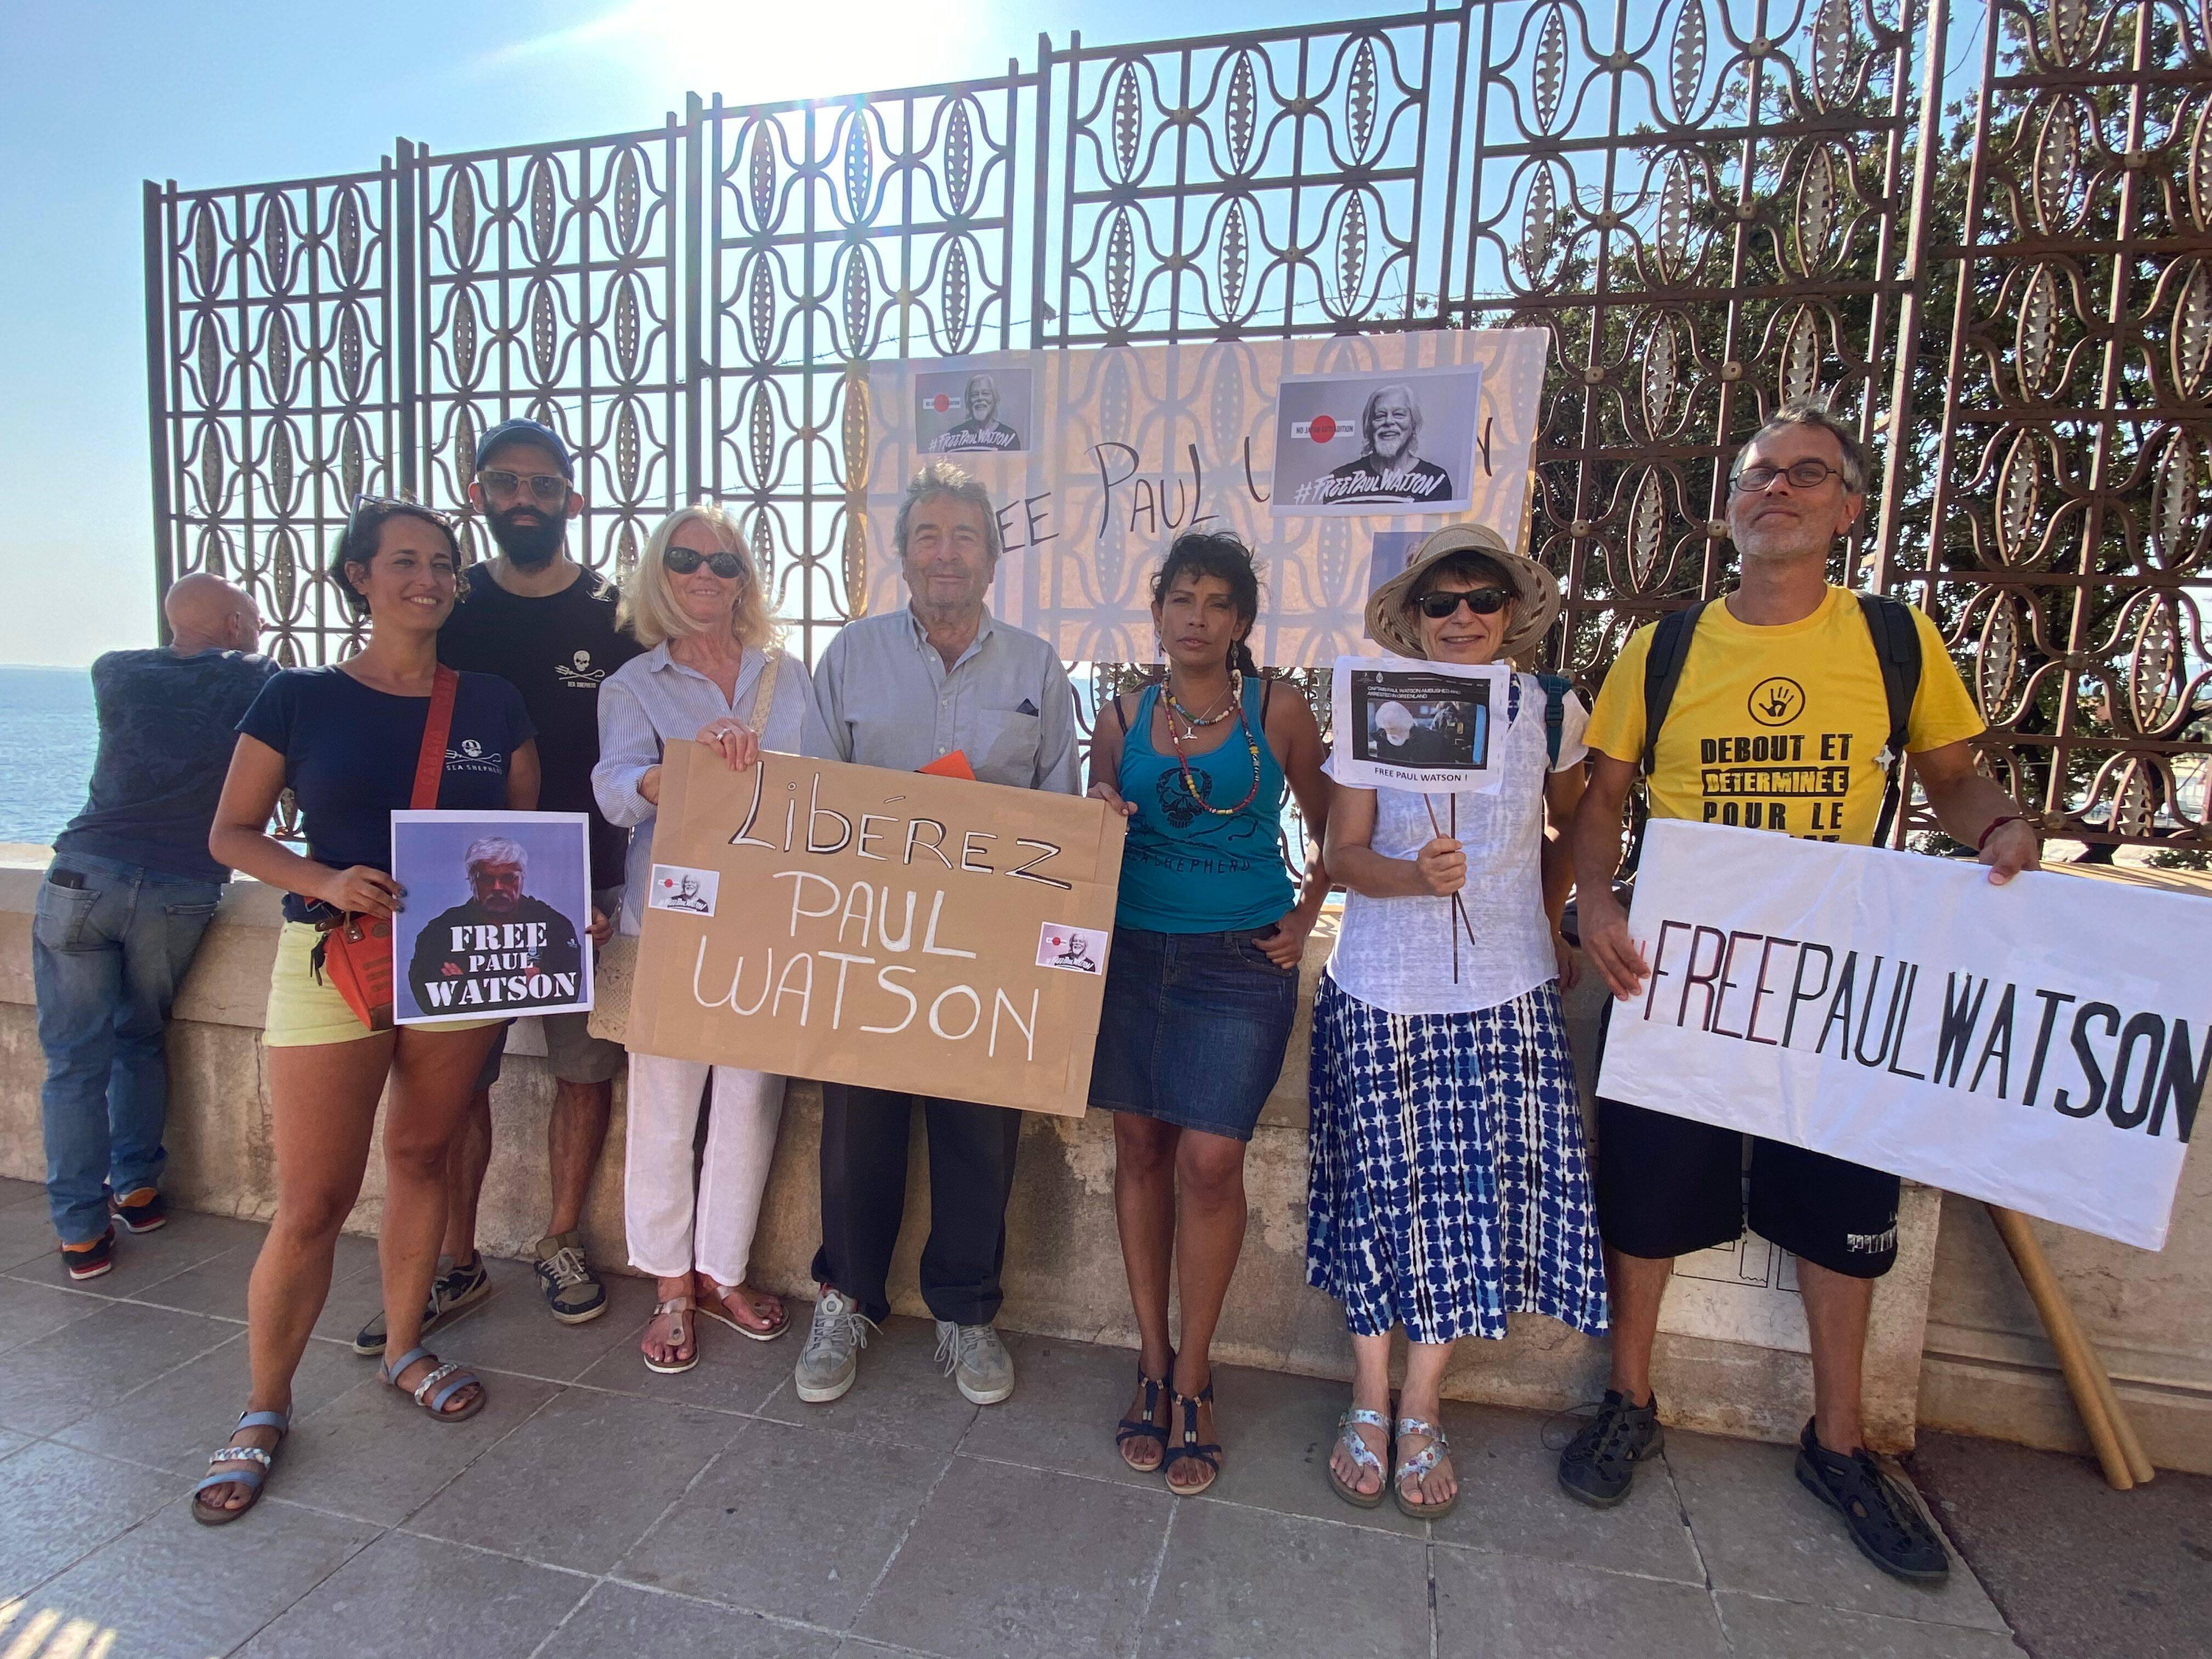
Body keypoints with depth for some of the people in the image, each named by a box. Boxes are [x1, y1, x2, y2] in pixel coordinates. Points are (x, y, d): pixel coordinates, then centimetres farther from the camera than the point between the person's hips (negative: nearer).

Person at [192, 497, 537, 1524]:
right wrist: (325, 881, -17)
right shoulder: (301, 699, -1)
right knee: (312, 1203, 1)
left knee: (419, 1158, 16)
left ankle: (404, 1352, 34)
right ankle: (264, 1411, 22)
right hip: (332, 965, -2)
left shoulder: (493, 706, 5)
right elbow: (231, 834, 2)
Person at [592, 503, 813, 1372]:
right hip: (671, 919, -2)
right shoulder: (634, 686, 4)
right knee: (664, 1108, 6)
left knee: (751, 1100, 9)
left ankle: (723, 1273, 29)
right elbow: (617, 791, -13)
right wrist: (693, 758, -30)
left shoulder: (787, 675, 10)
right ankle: (672, 1290, 26)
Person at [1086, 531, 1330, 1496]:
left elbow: (1334, 830, 11)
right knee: (1141, 1147, 7)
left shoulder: (1279, 714, 2)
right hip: (1133, 953, 3)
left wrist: (1306, 920, 2)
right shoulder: (1124, 717, 8)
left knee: (1210, 1160, -8)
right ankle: (1153, 1363, 24)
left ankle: (1192, 1379, 14)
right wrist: (1100, 817, -6)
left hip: (1240, 963, -3)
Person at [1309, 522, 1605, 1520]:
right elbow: (1344, 854, -5)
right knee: (1382, 1183, 3)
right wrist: (1415, 876, -22)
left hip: (1503, 991, 1)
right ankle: (1368, 1404, 23)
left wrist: (1548, 925, 16)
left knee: (1477, 1185, 2)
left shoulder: (1552, 712, 2)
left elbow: (1578, 832, 18)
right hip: (1381, 988, -1)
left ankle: (1421, 1409, 22)